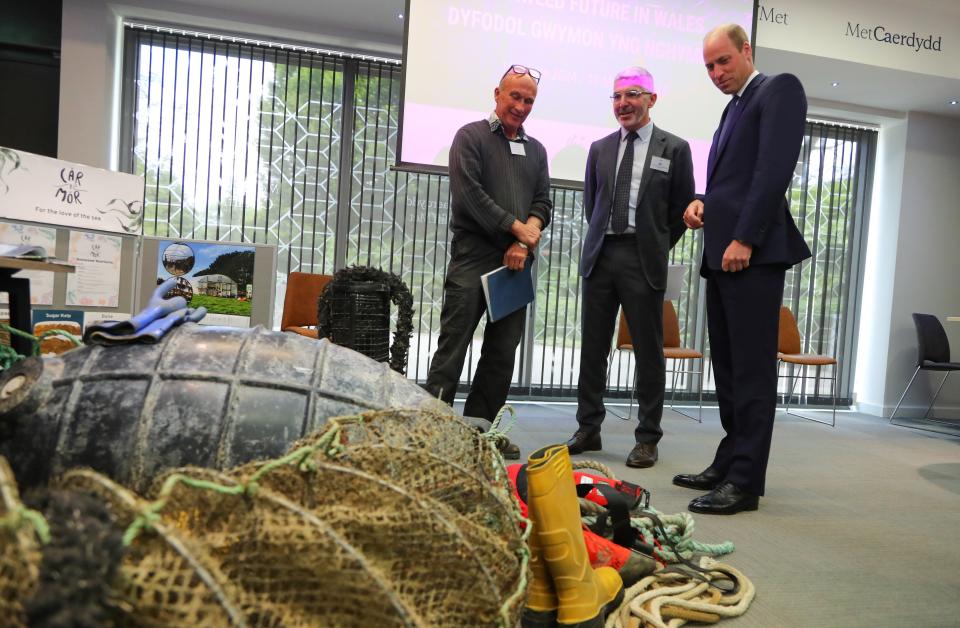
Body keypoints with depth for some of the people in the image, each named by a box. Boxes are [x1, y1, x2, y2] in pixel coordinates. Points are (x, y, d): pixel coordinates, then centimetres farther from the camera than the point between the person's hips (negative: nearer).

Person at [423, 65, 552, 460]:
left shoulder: (536, 150, 19)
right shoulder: (471, 136, 3)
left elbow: (543, 203, 12)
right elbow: (469, 194, -9)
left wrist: (524, 244, -7)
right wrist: (518, 229, -8)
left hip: (516, 264, 6)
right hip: (473, 259, -5)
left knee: (503, 353, 6)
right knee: (453, 347, -7)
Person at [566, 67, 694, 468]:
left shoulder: (674, 148, 4)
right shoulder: (600, 148, 13)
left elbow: (682, 209, 6)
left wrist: (658, 248, 4)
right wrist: (601, 239, 13)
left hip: (643, 259, -3)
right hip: (600, 255, 4)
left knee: (648, 351, 1)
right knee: (593, 347, 7)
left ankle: (647, 439, 12)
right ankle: (588, 429, 18)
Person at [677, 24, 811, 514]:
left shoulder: (779, 89, 0)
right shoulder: (733, 108, 26)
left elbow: (775, 169, -13)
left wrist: (745, 239, -19)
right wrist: (702, 203, 6)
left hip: (753, 252, -9)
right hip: (722, 253, 9)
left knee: (752, 370, -7)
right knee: (728, 369, 10)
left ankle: (745, 482, -2)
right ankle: (728, 464, 18)